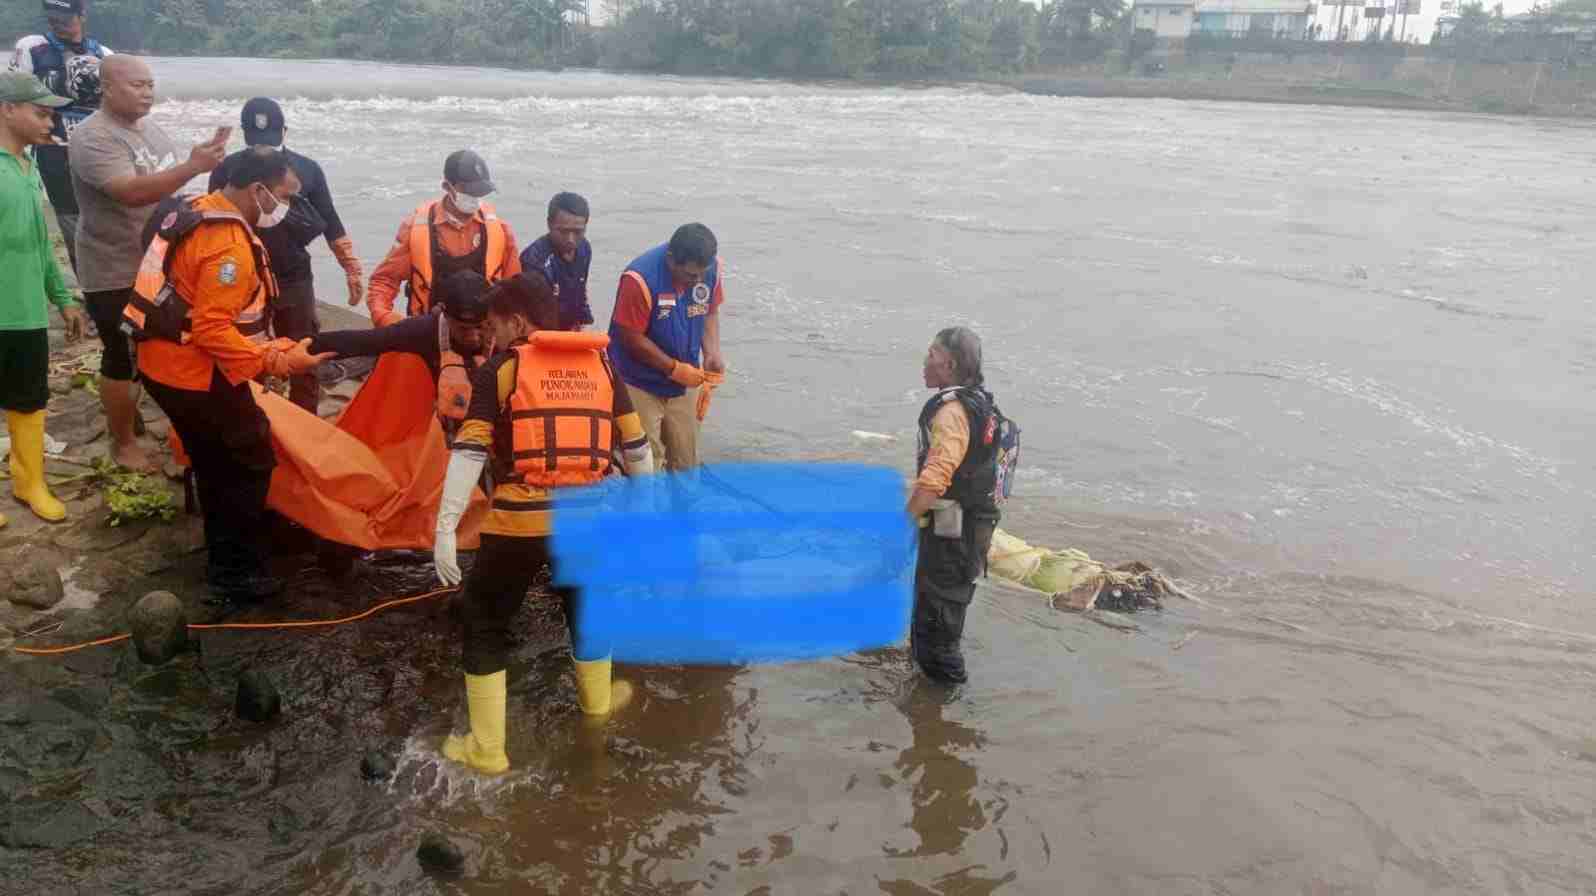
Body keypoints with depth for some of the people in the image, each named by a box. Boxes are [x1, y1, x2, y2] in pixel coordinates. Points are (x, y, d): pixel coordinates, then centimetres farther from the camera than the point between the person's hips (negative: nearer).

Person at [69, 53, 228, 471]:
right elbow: (134, 192, -34)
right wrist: (193, 166, -40)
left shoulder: (151, 129, 8)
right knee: (123, 360, 4)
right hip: (117, 275, -8)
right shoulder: (93, 137, -19)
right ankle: (123, 443, 19)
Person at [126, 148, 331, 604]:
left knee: (216, 464, 21)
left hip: (167, 364, 10)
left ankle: (223, 559, 34)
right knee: (250, 464, 2)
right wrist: (278, 361, -27)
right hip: (196, 375, -10)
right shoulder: (229, 246, -24)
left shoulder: (198, 211, 8)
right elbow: (213, 332, -28)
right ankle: (236, 574, 9)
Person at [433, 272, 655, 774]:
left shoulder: (501, 369, 1)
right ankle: (598, 700, 49)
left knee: (484, 623, 14)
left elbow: (470, 451, -7)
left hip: (521, 520, -3)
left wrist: (445, 527, -8)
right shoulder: (599, 362, 11)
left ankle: (486, 749, 17)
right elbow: (635, 447, 14)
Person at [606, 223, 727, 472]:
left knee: (686, 464, 14)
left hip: (683, 383, 5)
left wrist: (712, 353, -12)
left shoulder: (710, 267, -11)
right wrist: (676, 369, -20)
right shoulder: (640, 278, -27)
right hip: (639, 384, -5)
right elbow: (631, 338, -20)